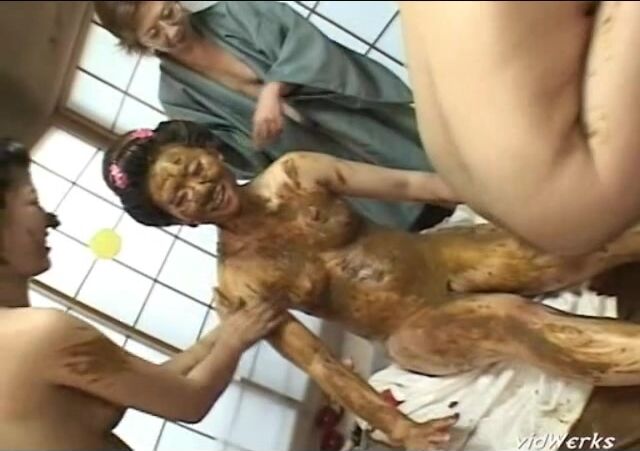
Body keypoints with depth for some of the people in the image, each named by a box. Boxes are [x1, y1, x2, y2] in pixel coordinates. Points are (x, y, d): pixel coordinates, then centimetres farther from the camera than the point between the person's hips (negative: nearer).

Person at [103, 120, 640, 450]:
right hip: (416, 332, -3)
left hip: (442, 256, 3)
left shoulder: (293, 173, -5)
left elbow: (409, 183, -4)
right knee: (512, 319, -31)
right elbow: (315, 361, -10)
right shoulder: (238, 285, -10)